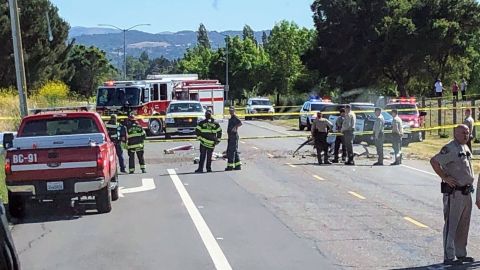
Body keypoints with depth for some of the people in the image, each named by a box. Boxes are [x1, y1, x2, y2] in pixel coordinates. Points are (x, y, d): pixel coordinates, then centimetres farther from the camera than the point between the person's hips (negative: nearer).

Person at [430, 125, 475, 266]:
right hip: (454, 192, -9)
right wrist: (445, 177, -22)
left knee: (464, 226, 15)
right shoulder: (450, 148, -15)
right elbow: (434, 161, -24)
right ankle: (449, 257, 2)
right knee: (451, 225, -3)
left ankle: (461, 254, 26)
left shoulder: (466, 148, 14)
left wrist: (470, 181, 18)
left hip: (466, 192, 9)